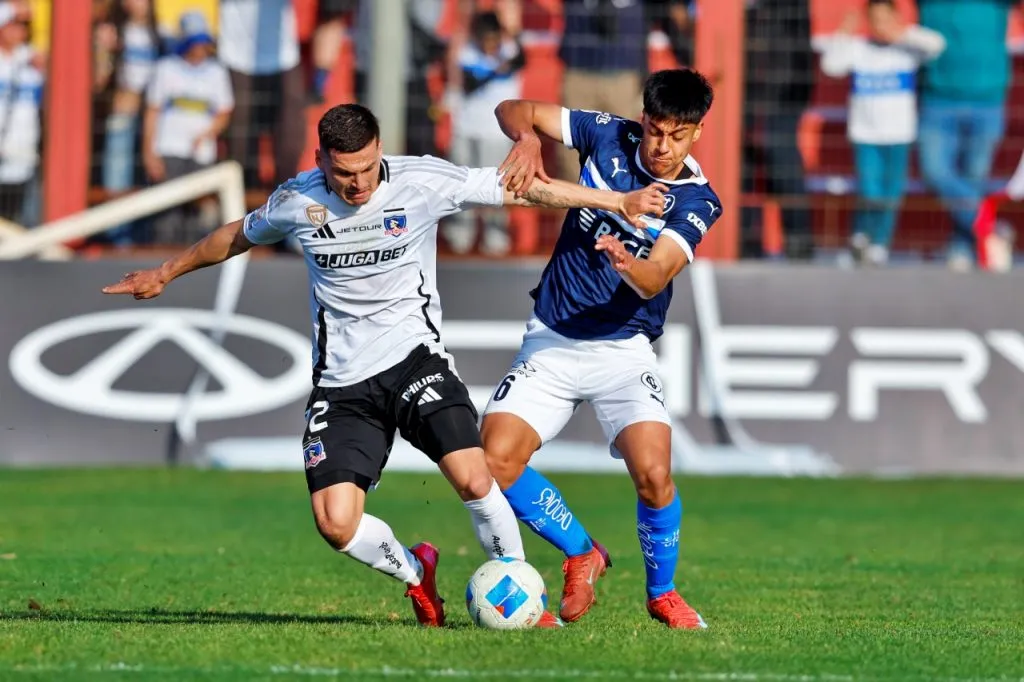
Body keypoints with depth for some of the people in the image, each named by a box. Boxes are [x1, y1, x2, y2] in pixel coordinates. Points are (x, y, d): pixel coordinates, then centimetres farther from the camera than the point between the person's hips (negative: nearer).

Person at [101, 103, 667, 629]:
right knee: (336, 524, -12)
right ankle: (415, 573, 21)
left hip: (414, 356, -1)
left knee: (473, 479, -23)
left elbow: (524, 191, -5)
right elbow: (237, 237, 17)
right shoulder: (295, 202, -4)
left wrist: (619, 203, -5)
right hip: (341, 383, 2)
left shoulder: (420, 181, -10)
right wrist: (165, 274, 27)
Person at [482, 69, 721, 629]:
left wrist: (629, 264, -47)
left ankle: (662, 592, 7)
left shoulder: (697, 200, -10)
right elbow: (513, 110, 1)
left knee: (653, 474, -22)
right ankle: (581, 554, 12)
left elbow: (655, 279, -24)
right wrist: (528, 138, -22)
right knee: (495, 462, -14)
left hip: (623, 348, -2)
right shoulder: (609, 137, -3)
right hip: (550, 342, 2)